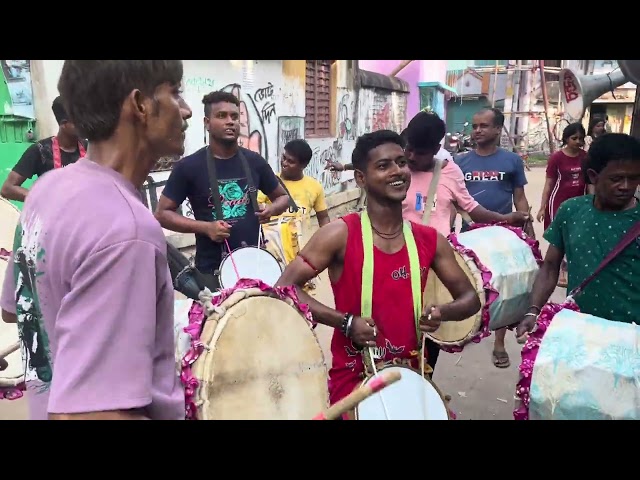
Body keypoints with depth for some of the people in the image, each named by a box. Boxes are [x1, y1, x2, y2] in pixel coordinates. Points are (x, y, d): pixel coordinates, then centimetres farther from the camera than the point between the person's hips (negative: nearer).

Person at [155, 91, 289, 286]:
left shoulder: (254, 161, 3)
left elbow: (283, 197, 16)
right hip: (211, 270, -3)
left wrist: (272, 209, -7)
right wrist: (205, 227, -16)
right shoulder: (189, 166, -7)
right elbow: (162, 213, -3)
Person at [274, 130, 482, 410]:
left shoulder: (430, 240, -1)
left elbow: (470, 298, 8)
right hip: (353, 381, -4)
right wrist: (345, 322, -22)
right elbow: (285, 288, -15)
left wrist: (443, 312, -14)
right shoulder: (340, 235, -14)